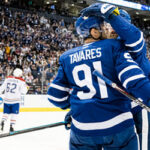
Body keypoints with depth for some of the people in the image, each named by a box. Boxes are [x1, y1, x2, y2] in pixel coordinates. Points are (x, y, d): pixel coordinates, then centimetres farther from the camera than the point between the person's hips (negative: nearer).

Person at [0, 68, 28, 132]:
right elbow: (23, 92, -4)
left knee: (6, 113, 15)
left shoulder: (8, 79, 6)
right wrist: (26, 87, 14)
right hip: (15, 100, -3)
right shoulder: (21, 81, -4)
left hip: (6, 99, 3)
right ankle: (11, 126, 0)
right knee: (14, 114, 7)